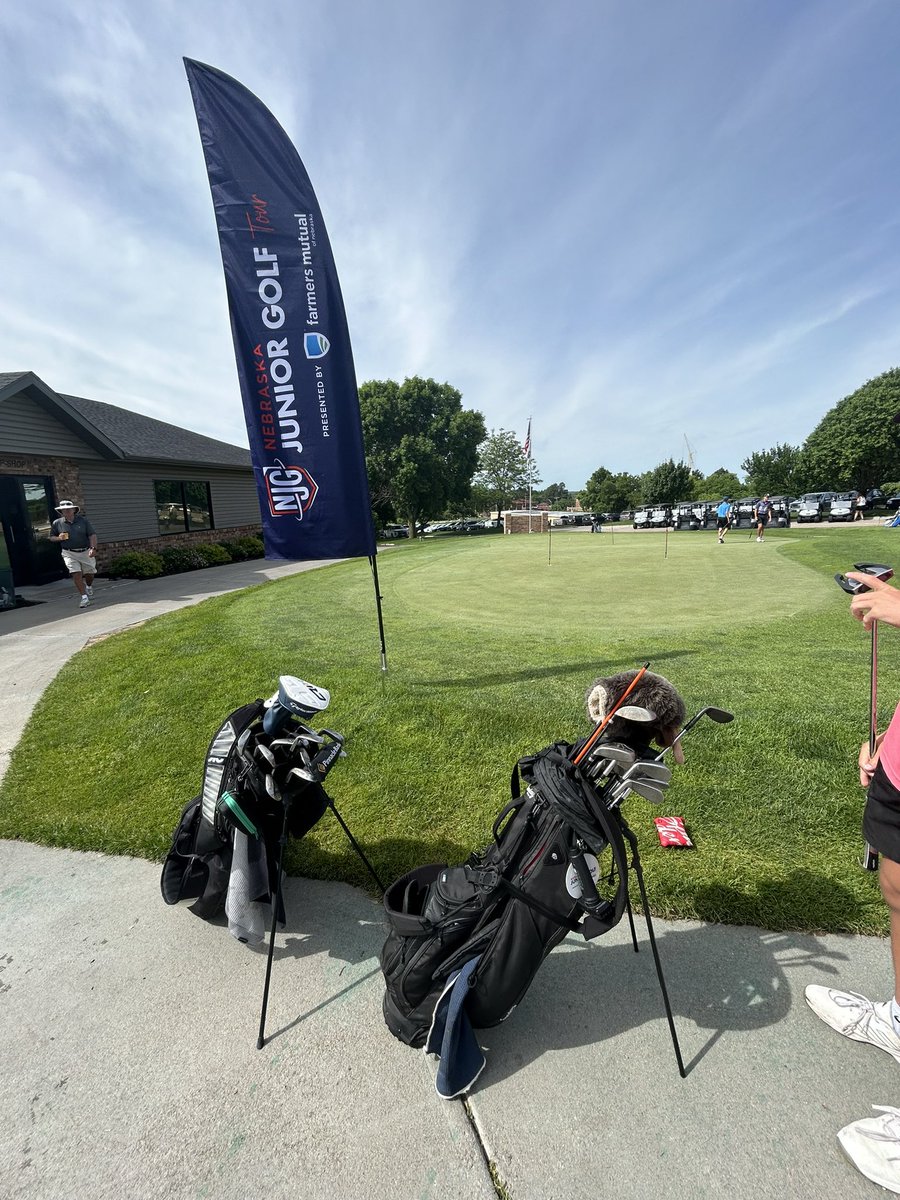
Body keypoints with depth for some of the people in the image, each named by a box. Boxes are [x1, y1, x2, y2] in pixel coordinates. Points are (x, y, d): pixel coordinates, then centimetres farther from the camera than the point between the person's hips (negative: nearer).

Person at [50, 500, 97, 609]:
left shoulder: (83, 520, 1)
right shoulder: (57, 523, 4)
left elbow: (92, 535, -4)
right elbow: (51, 537, 14)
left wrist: (93, 548, -17)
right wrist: (59, 538, -10)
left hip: (86, 552, 1)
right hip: (70, 554, 0)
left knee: (89, 574, 11)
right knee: (76, 574, -11)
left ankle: (89, 587, 44)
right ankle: (84, 598, -9)